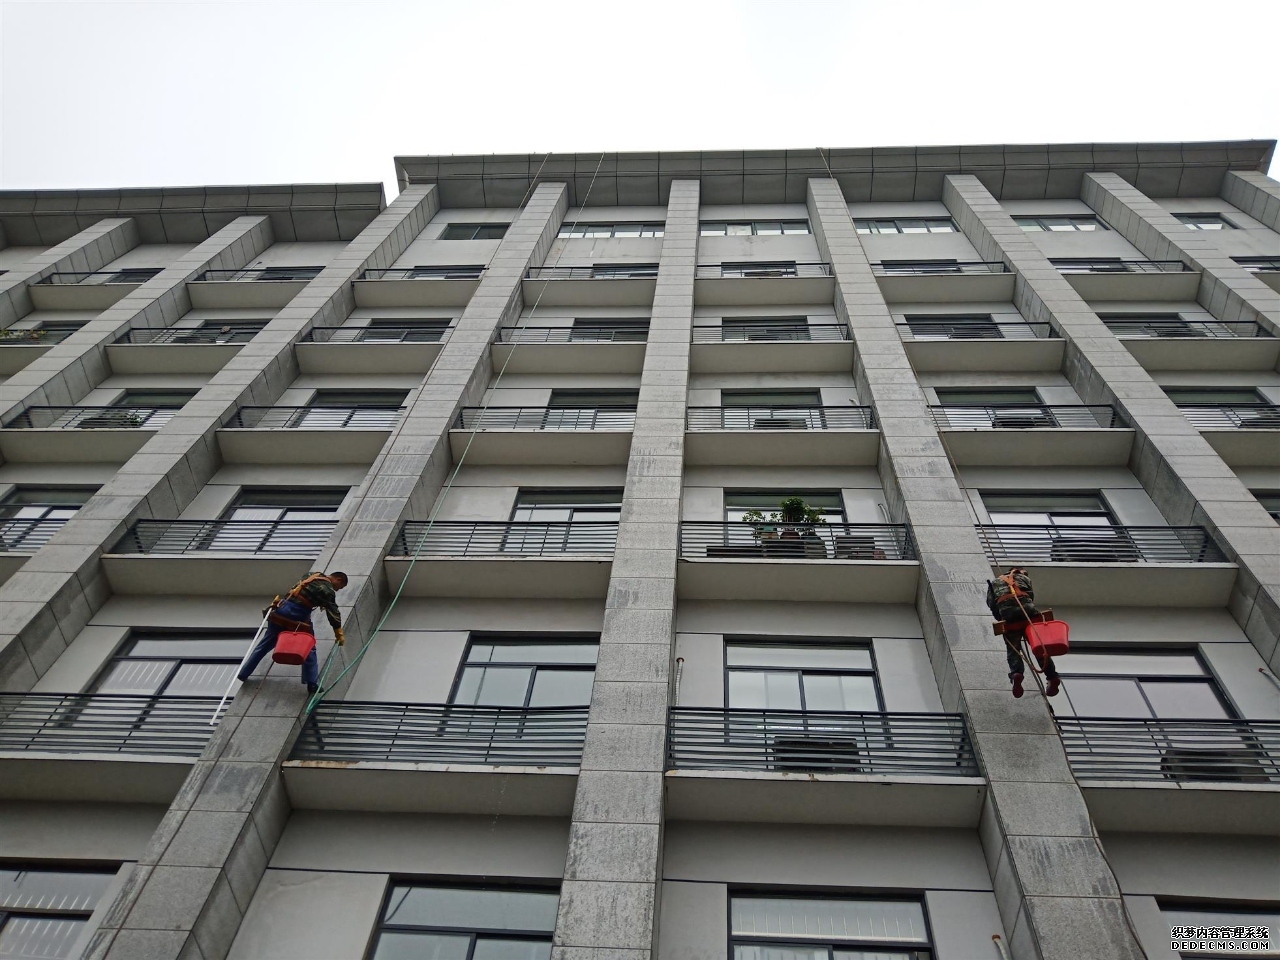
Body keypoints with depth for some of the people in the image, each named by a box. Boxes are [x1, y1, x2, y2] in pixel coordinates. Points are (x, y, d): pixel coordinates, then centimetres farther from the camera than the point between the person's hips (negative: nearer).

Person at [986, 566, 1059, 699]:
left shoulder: (994, 582, 34)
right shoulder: (1023, 577, 32)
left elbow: (991, 603, 18)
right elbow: (1032, 595, 16)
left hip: (1007, 613, 0)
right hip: (1026, 609, 0)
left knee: (1013, 649, -1)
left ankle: (1016, 673, -27)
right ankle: (1052, 676, -2)